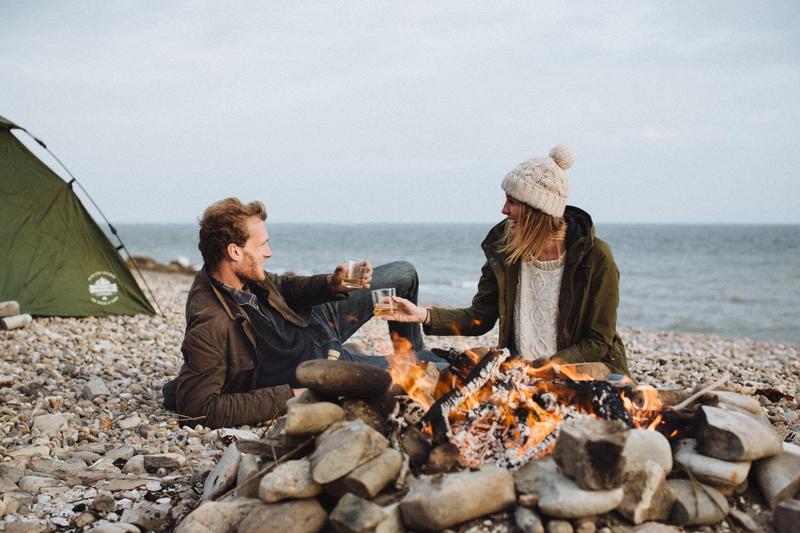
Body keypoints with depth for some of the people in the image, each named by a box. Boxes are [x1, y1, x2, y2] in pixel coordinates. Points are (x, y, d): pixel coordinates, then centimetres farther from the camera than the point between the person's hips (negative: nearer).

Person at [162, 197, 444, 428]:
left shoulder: (245, 276, -15)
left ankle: (413, 355, 36)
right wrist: (287, 398, -33)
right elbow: (198, 407, -37)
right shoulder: (209, 326, -38)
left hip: (310, 326, 8)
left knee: (404, 274, 13)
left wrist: (331, 285, -14)